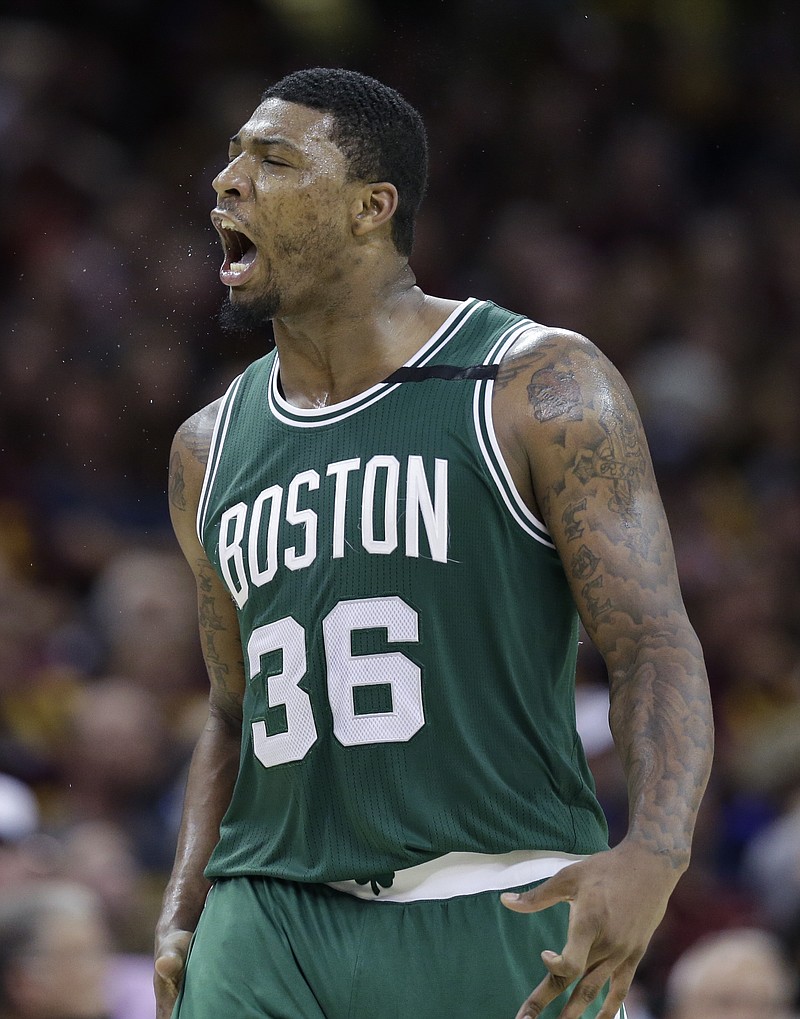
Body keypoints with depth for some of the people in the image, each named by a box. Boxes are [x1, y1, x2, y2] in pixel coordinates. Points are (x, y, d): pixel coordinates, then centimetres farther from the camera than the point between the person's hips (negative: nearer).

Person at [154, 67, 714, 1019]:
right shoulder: (210, 450, 14)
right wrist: (182, 912, 8)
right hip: (270, 926, 4)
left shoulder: (541, 388, -2)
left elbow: (655, 649, -9)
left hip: (503, 917, -4)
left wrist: (653, 856, -26)